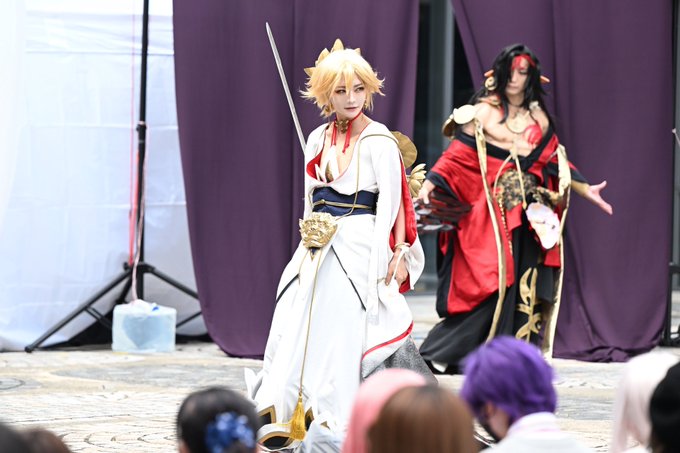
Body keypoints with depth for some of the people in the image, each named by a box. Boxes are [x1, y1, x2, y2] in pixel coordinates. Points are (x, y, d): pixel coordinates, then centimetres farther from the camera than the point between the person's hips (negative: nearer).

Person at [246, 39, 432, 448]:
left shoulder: (379, 141, -6)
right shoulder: (318, 140, 12)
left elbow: (389, 205, -8)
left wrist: (378, 261, -13)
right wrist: (310, 236, 11)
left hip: (358, 246, -6)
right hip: (317, 248, 6)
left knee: (342, 329, -9)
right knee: (296, 325, -2)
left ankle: (336, 424, -4)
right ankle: (286, 418, 0)